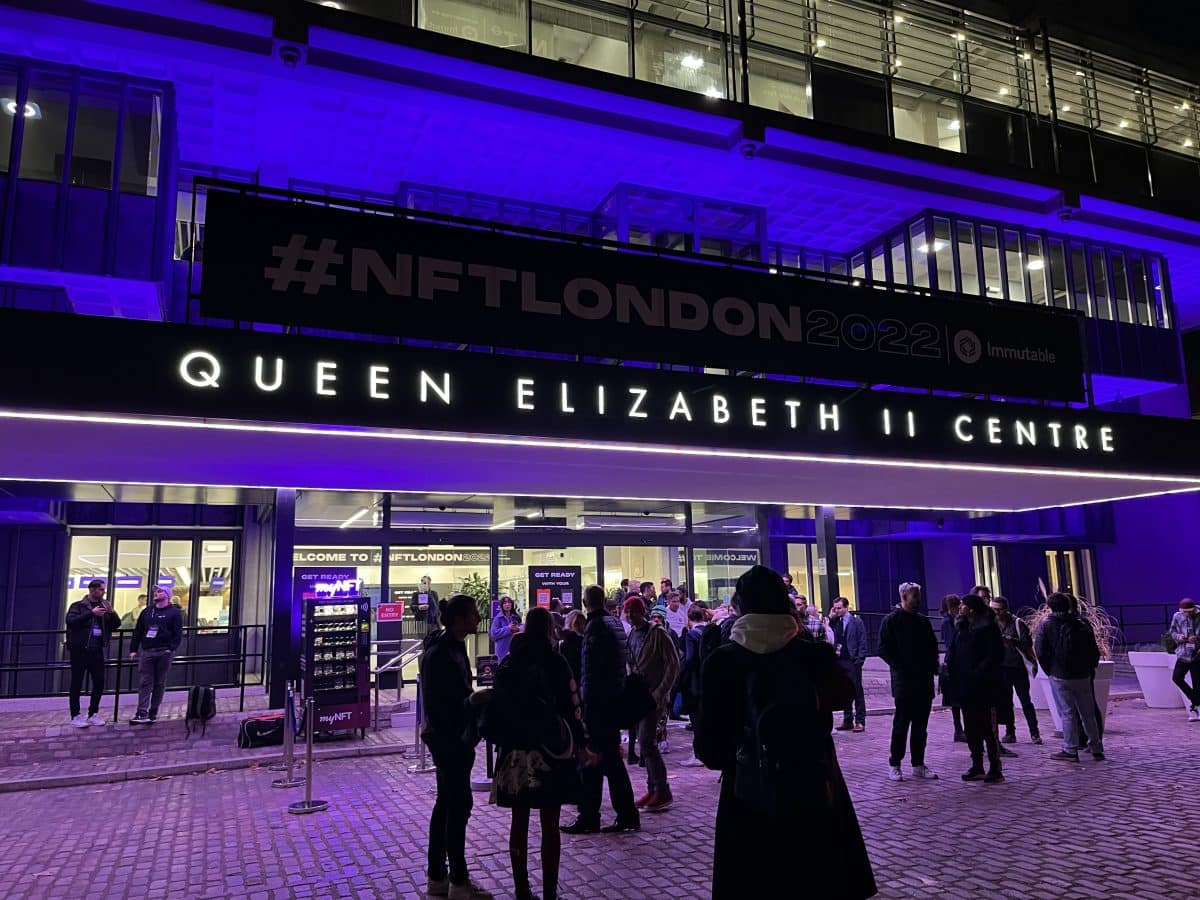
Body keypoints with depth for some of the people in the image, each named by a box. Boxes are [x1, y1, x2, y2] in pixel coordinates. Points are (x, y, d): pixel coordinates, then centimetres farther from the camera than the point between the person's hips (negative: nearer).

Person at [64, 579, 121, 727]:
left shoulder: (104, 606, 13)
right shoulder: (78, 605, 1)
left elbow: (116, 624, 8)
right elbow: (70, 620, -17)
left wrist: (112, 613, -10)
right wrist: (91, 613, -22)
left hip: (97, 649, 4)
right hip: (80, 649, -4)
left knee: (99, 682, 4)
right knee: (77, 683, 1)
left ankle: (93, 714, 16)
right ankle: (75, 716, 8)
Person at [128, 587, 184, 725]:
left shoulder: (174, 612, 2)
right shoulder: (147, 611, 15)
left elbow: (178, 633, -4)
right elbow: (137, 631, 14)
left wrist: (171, 648, -16)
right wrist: (133, 649, 5)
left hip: (164, 653, -3)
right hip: (146, 652, 3)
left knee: (159, 684, 5)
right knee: (144, 683, -4)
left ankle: (153, 713, 12)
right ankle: (142, 713, -8)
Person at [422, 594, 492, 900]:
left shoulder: (455, 646, 9)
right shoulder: (439, 652, -19)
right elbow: (434, 702, -21)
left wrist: (465, 736, 13)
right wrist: (452, 740, -20)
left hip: (454, 738, 10)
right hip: (447, 739, -10)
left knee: (447, 803, 15)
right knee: (459, 804, -3)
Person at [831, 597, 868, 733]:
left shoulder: (856, 622, -1)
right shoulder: (835, 622, 10)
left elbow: (862, 643, -4)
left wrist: (859, 660, -12)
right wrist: (830, 618, -1)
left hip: (852, 662, -5)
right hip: (839, 661, 5)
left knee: (857, 692, 1)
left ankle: (860, 722, 5)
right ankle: (847, 721, 16)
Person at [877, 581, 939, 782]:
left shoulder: (923, 621, 15)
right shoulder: (892, 620, -3)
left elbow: (933, 646, 23)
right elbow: (883, 648, -8)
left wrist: (932, 666, 8)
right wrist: (899, 667, -15)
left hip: (924, 681, 6)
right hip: (904, 681, -6)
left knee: (921, 726, 9)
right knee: (901, 724, -4)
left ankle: (918, 765, 17)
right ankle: (894, 765, 4)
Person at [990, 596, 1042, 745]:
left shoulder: (1017, 623, -8)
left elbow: (1028, 643, -11)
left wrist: (1012, 640, -24)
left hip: (1018, 667, -4)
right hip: (1001, 667, 4)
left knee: (1025, 700, 0)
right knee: (1004, 702, 7)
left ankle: (1035, 733, 7)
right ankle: (1010, 732, 15)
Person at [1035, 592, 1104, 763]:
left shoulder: (1046, 626, -4)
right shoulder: (1082, 625, 5)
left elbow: (1040, 652, -8)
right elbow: (1095, 652, 6)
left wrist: (1049, 670, 5)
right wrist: (1089, 669, 16)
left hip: (1059, 676, -3)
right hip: (1083, 676, 3)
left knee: (1067, 713, 1)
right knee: (1088, 713, 13)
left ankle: (1070, 751, 2)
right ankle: (1096, 749, 19)